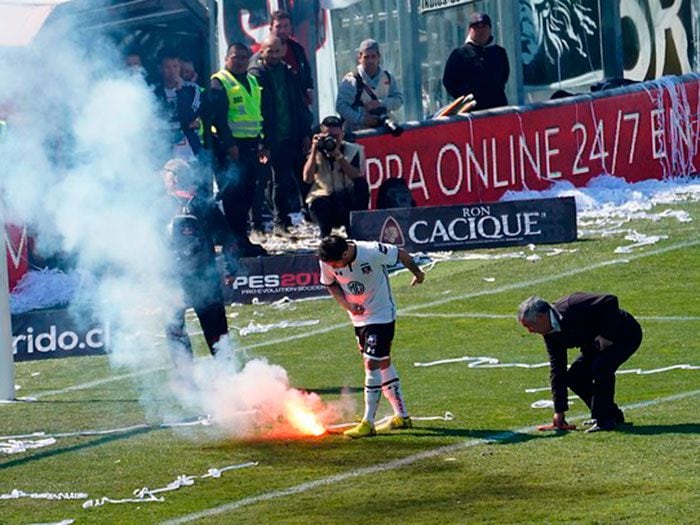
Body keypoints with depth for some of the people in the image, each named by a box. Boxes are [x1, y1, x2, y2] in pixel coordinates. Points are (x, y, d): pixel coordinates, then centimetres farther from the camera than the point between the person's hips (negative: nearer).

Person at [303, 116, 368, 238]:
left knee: (361, 184, -27)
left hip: (348, 202, 1)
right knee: (319, 204, -35)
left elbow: (358, 177, -18)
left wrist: (338, 155, -24)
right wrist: (314, 151, -19)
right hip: (323, 199, -1)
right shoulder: (316, 152, 1)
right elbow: (307, 179, -14)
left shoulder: (354, 151, -2)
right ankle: (325, 234, -4)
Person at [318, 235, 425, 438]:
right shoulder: (326, 262, -16)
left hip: (382, 314, -6)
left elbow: (400, 254, -11)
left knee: (372, 364, -13)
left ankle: (368, 423, -9)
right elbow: (331, 284, 3)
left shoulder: (372, 252, -29)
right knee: (383, 364, 14)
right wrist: (347, 304, -15)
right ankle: (401, 416, 24)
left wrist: (417, 273, 6)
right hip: (359, 317, 6)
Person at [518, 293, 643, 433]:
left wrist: (606, 336, -29)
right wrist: (559, 410, -3)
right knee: (574, 377, 0)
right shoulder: (551, 335, -4)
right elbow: (557, 370, -1)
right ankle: (613, 415, 12)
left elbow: (610, 301, -34)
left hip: (626, 334, -9)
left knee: (601, 367, -30)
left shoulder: (572, 306, -30)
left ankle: (605, 420, -16)